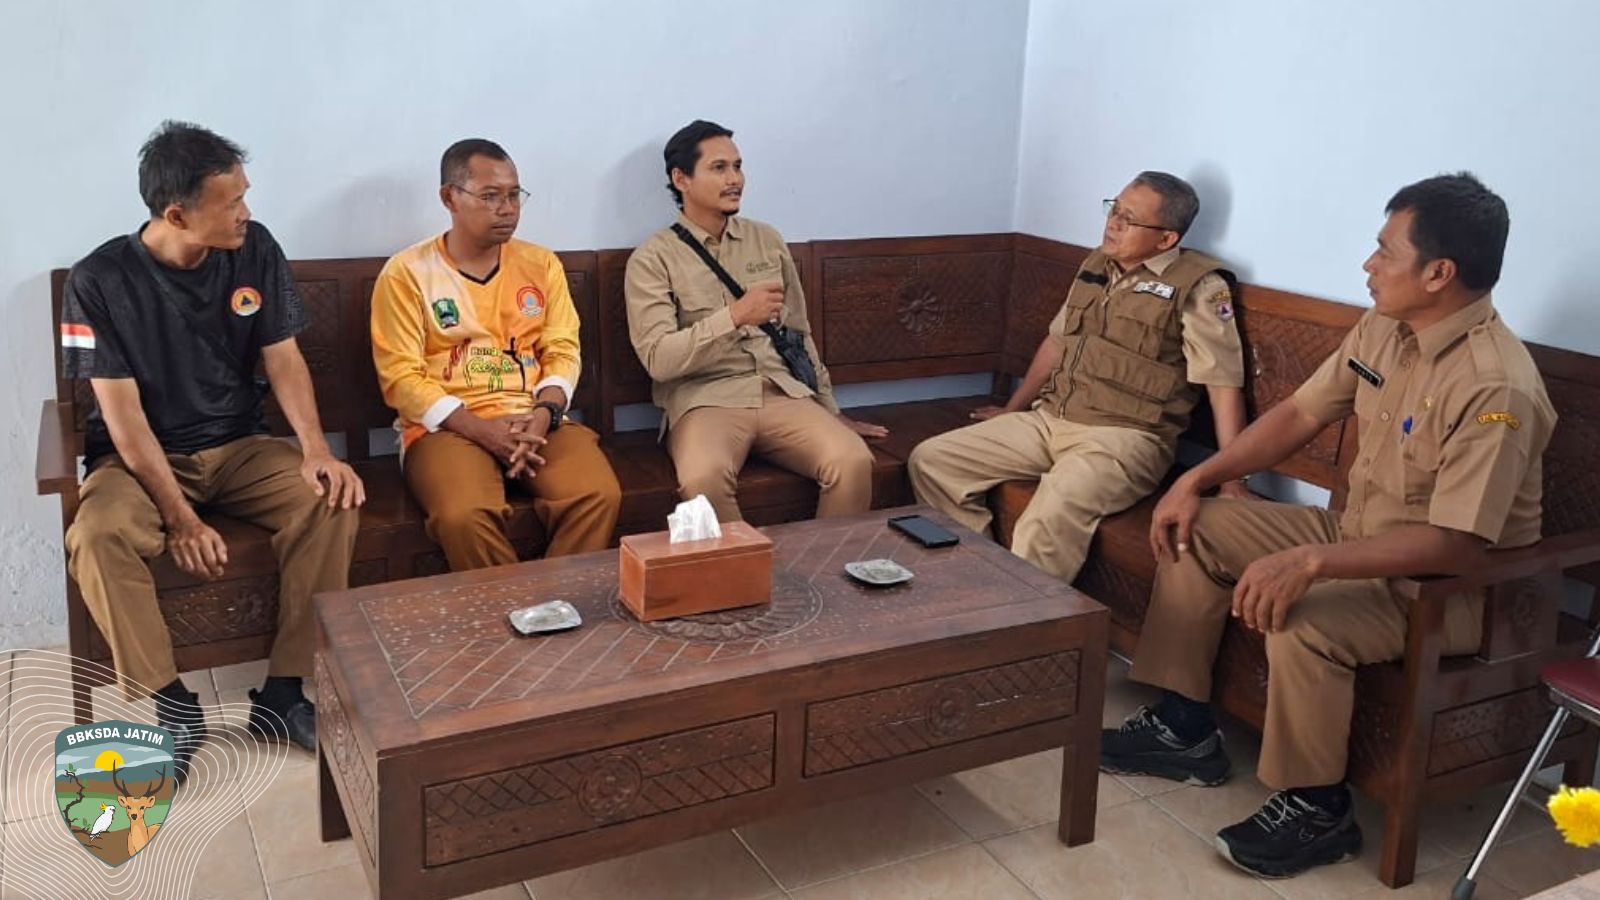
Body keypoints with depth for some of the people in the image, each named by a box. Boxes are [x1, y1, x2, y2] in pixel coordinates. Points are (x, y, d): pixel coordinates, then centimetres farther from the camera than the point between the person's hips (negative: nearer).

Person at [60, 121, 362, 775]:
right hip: (141, 457, -2)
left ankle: (282, 695, -15)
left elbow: (282, 359, -2)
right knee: (94, 538, -33)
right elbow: (122, 413, -16)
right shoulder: (99, 281, -15)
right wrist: (180, 519, -23)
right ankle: (171, 704, -15)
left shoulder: (255, 251, -5)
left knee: (332, 503, -25)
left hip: (240, 446, 3)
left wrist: (315, 449, -20)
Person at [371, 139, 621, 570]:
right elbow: (401, 378, -4)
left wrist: (543, 413, -12)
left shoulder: (541, 264, 14)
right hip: (448, 426, -3)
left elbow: (563, 352, 9)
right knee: (464, 515, -34)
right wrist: (479, 428, -17)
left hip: (536, 420, 3)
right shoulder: (407, 273, 2)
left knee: (599, 496, -26)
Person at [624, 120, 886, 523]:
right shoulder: (652, 259, 0)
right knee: (703, 479, -37)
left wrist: (830, 410, 21)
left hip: (784, 392, 4)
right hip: (705, 399, -4)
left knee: (853, 462, -25)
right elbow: (659, 359, -11)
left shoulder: (768, 240, 16)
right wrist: (735, 316, -19)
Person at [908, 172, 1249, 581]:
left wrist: (1231, 481, -19)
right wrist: (1012, 410, 35)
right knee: (930, 460, -5)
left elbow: (1223, 382, -12)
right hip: (1047, 420, 8)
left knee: (1051, 516, -38)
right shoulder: (1095, 266, 15)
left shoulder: (1198, 286, -7)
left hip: (1123, 436, -7)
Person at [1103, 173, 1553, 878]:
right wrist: (1197, 478, -3)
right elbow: (1299, 415, 6)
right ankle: (1185, 728, 10)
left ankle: (1316, 810, -9)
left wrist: (1310, 563, -39)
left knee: (1301, 622, -34)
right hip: (1357, 532, 9)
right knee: (1196, 528, 2)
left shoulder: (1497, 388, -28)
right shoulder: (1383, 329, -2)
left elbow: (1454, 542, -32)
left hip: (1453, 587, -9)